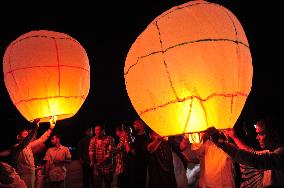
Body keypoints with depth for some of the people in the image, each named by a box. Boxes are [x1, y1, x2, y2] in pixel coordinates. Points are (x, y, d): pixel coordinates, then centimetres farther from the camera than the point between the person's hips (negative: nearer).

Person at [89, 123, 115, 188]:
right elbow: (91, 151, -3)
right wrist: (92, 161, -22)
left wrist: (100, 163, -20)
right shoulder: (93, 139, 6)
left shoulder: (109, 139, -8)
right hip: (97, 168, 3)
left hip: (107, 167, -2)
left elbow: (109, 153, -14)